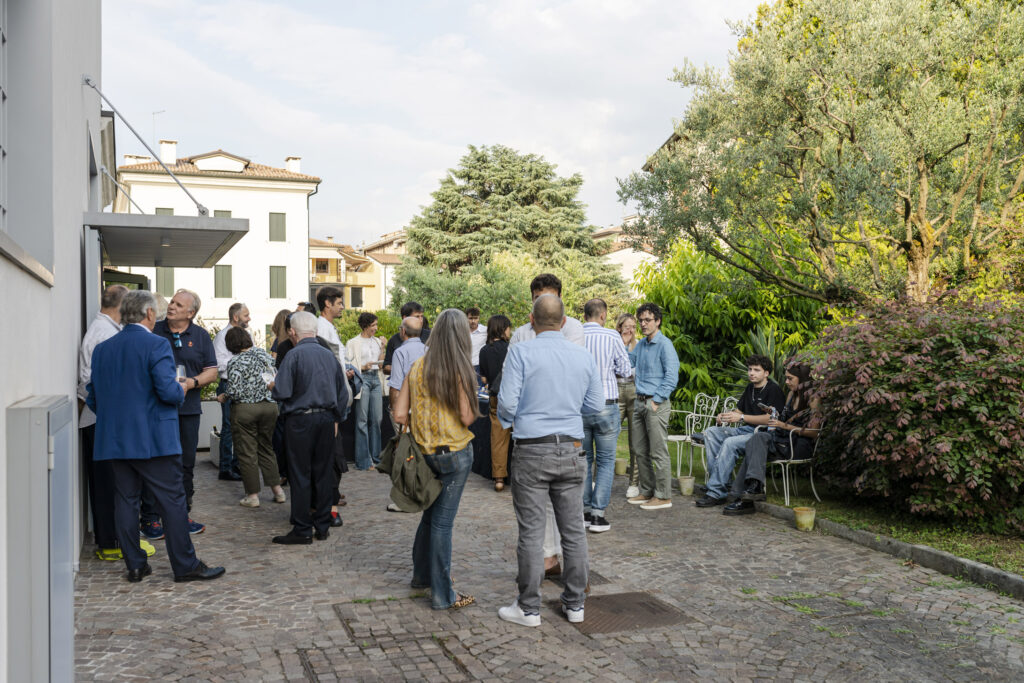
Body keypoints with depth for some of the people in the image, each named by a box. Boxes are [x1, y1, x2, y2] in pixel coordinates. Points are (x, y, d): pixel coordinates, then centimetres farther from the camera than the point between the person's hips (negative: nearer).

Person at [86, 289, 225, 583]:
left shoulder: (102, 349, 8)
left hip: (114, 440, 6)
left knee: (125, 501, 11)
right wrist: (183, 386, 1)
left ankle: (134, 565, 17)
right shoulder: (156, 345, -12)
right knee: (172, 501, 0)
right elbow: (169, 392, -20)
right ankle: (186, 566, 6)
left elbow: (93, 399, 12)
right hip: (153, 440, -6)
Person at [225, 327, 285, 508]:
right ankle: (277, 489, 17)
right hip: (270, 406, 5)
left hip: (245, 409, -5)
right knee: (266, 448, 17)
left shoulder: (235, 362, -12)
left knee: (247, 453, 5)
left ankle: (253, 495, 9)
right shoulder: (264, 355, 4)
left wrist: (224, 397, 1)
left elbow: (234, 391, -18)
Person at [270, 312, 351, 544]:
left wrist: (271, 387, 7)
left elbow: (281, 392, -16)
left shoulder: (295, 354, -11)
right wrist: (336, 419, 23)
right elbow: (343, 392, 13)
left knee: (300, 475, 1)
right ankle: (323, 526, 19)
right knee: (323, 473, 12)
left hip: (300, 421, -5)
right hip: (326, 419, 6)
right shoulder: (329, 355, 7)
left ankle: (302, 530, 4)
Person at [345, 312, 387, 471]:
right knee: (362, 421, -4)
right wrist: (363, 367, -15)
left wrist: (382, 348, 5)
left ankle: (375, 457, 15)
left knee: (376, 419, 5)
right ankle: (364, 461, 1)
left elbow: (380, 365, 15)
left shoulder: (377, 341, 15)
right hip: (362, 379, -5)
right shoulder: (353, 343, -2)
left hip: (375, 378, 6)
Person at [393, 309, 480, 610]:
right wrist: (474, 409, 5)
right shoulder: (459, 370, -14)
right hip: (455, 453, -5)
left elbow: (400, 415, -1)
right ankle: (442, 594, 11)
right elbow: (467, 417, -16)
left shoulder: (417, 367, 0)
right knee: (442, 521, 1)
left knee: (431, 513, 22)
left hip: (425, 451, 5)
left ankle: (422, 574, 37)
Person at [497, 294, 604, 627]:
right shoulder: (584, 356, 4)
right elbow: (595, 406, 9)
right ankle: (575, 603, 21)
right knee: (573, 529, 11)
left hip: (532, 451, -4)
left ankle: (529, 608, 10)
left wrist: (506, 420, 10)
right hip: (571, 450, 4)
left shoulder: (521, 352, -8)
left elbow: (507, 403, -12)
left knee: (532, 532, 2)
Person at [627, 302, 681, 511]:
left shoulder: (665, 345, -9)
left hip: (656, 403, -8)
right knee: (640, 451, 12)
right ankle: (647, 491, 22)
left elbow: (671, 377, -15)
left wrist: (656, 401, -16)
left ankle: (663, 496, 2)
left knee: (658, 452, -5)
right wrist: (640, 399, 14)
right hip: (640, 402, 8)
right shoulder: (640, 345, 15)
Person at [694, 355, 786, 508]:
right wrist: (725, 416, 1)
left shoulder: (774, 390, -8)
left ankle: (716, 493, -30)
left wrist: (742, 417, -21)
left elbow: (770, 418, -19)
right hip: (745, 430, 9)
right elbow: (739, 410, 24)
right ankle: (724, 481, -16)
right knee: (711, 432, -7)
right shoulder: (750, 388, 18)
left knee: (730, 442, -32)